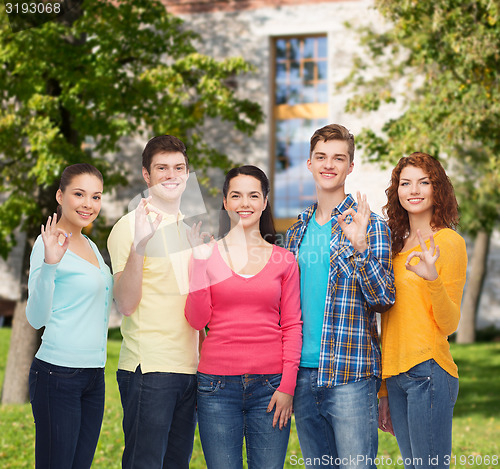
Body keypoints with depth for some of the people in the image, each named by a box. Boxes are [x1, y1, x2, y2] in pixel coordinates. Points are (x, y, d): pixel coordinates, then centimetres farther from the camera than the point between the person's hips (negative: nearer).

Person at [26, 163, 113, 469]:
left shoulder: (91, 246, 14)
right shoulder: (49, 243, -9)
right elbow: (36, 317, -17)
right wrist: (49, 264, -31)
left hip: (94, 375, 8)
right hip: (58, 375, -8)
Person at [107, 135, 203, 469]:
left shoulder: (190, 228, 16)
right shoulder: (131, 226, -5)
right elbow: (126, 304, -15)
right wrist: (138, 246, -26)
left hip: (190, 367, 7)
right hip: (149, 367, -6)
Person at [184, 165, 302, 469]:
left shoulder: (283, 260, 7)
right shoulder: (208, 253, 6)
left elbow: (292, 325, 6)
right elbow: (197, 319, -1)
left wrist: (287, 386, -3)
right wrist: (199, 261, -7)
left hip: (269, 386, 0)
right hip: (218, 385, 0)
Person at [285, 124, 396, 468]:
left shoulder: (368, 224, -3)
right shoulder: (297, 231, 13)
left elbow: (384, 298, -11)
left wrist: (359, 247, -25)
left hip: (351, 374, -5)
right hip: (304, 373, 5)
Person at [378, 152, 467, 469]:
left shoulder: (448, 242, -4)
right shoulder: (398, 245, 15)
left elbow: (449, 324, -8)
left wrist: (432, 279, -26)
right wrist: (384, 391, 20)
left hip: (429, 371, -7)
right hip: (395, 376, 7)